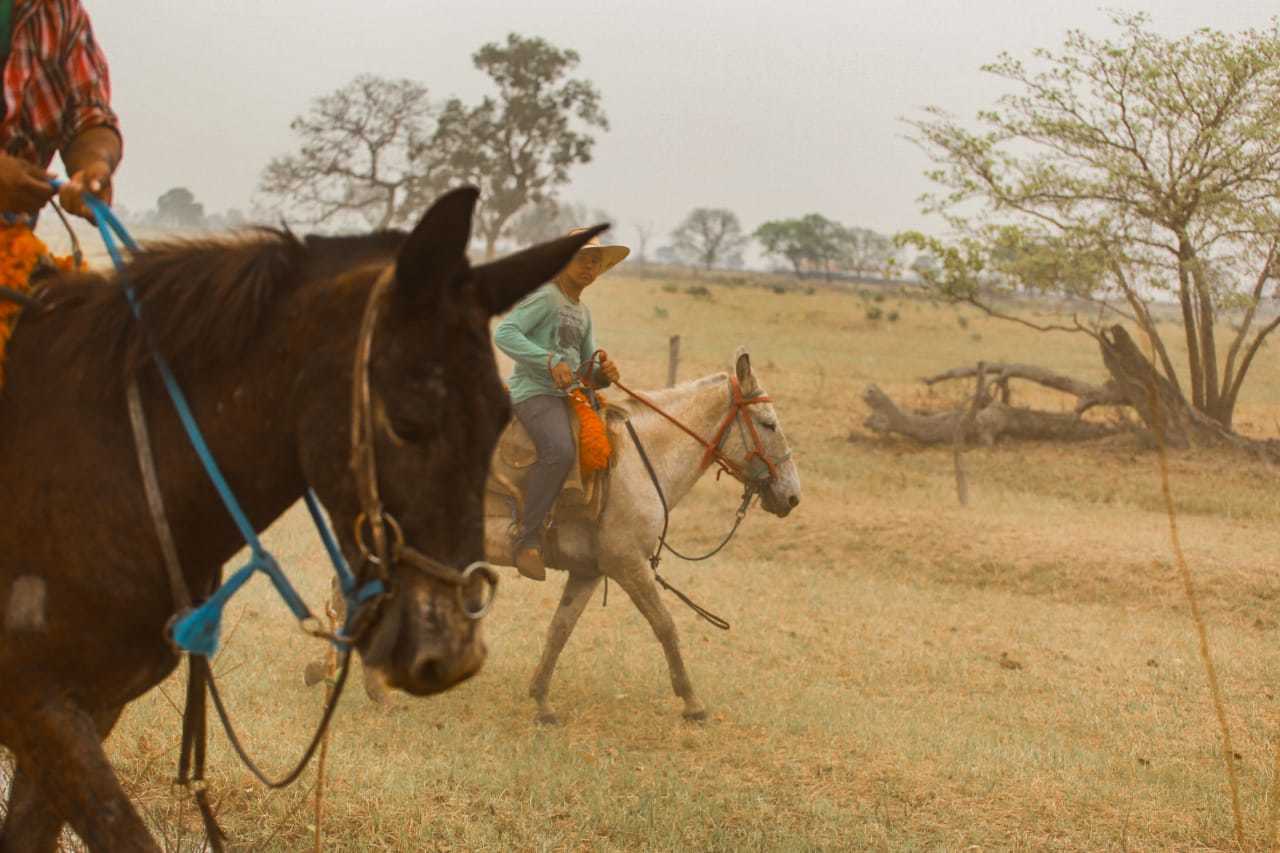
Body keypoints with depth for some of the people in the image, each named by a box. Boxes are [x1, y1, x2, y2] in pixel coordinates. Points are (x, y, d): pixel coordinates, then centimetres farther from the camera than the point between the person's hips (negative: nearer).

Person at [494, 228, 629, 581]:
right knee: (560, 451, -34)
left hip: (569, 394, 10)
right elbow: (504, 333, -19)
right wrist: (551, 360, -28)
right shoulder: (544, 297, -7)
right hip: (534, 392, -10)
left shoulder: (582, 312, 20)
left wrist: (602, 373, -4)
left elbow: (588, 366, 21)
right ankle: (528, 537, -29)